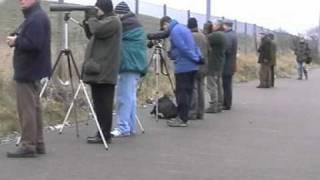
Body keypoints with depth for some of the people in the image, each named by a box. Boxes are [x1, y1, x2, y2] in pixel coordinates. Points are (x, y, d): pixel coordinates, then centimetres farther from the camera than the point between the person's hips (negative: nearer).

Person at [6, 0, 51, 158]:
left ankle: (28, 146, -3)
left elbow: (34, 44, -28)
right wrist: (17, 39, 4)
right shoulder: (35, 16, 16)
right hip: (31, 70, 11)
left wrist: (16, 42, -14)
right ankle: (38, 144, 18)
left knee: (27, 109, -7)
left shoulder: (36, 18, -18)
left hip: (28, 71, -11)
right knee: (33, 108, 13)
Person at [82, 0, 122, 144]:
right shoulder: (104, 21, 23)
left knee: (104, 104, -9)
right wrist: (87, 22, 13)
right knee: (99, 103, 10)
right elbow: (91, 35, 29)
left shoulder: (113, 21, -7)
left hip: (103, 71, -10)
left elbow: (97, 30, -21)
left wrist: (92, 17, -4)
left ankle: (105, 135, -8)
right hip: (98, 70, 10)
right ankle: (102, 133, 15)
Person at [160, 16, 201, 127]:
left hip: (183, 67, -9)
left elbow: (183, 48, -17)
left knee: (182, 93, -5)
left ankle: (182, 119, -4)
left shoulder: (174, 31, -10)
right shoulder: (184, 28, 20)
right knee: (187, 92, 11)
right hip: (192, 66, 9)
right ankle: (183, 117, 16)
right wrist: (197, 58, 10)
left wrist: (195, 58, -9)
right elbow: (193, 46, 19)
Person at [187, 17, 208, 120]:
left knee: (193, 89, -5)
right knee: (200, 89, 10)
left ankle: (192, 113, -5)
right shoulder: (203, 36, 11)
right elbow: (208, 51, 15)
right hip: (203, 67, 6)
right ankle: (200, 113, 13)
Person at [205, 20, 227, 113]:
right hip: (220, 63, 10)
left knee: (212, 85, -7)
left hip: (213, 64, -10)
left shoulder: (215, 35, -16)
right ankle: (219, 105, 18)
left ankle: (213, 106, -7)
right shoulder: (222, 35, 17)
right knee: (219, 85, 13)